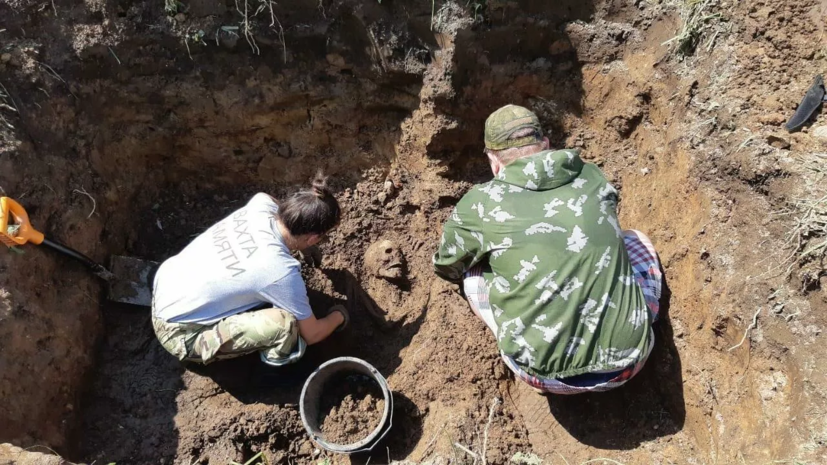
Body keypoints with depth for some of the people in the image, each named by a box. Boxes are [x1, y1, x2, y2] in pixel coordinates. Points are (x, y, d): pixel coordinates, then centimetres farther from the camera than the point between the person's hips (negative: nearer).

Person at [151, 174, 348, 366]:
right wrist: (338, 316, 9)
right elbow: (311, 335, -11)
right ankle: (278, 363, 9)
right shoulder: (282, 272, -29)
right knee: (284, 323, -23)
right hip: (180, 334, -8)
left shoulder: (261, 205, -13)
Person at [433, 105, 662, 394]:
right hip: (628, 362, 3)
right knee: (636, 241, 25)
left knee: (474, 273, 16)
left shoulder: (480, 203, -3)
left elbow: (447, 269, 16)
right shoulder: (592, 177, 5)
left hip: (548, 374, -2)